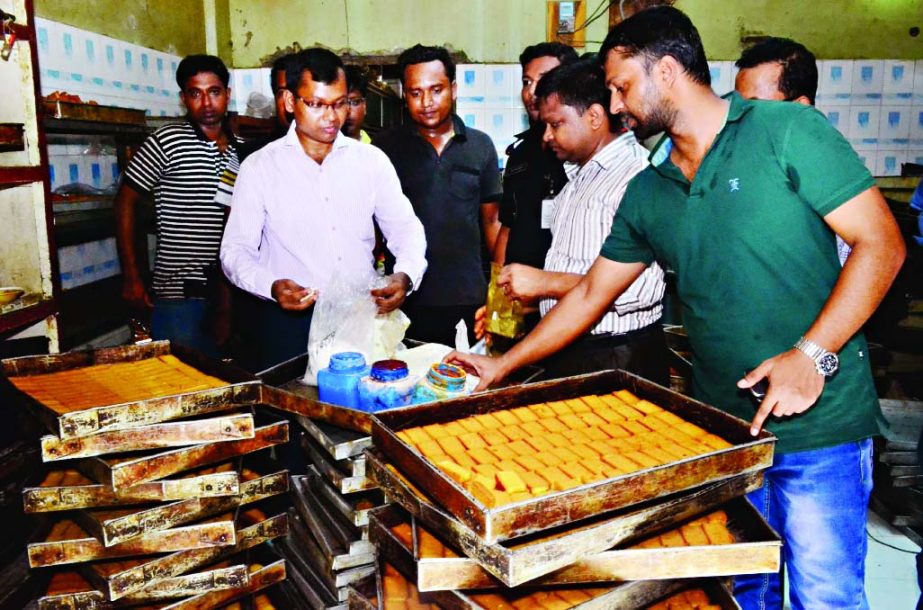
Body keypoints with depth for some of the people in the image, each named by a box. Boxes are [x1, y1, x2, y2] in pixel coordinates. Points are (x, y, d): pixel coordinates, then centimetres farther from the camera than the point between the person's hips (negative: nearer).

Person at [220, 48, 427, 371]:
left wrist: (405, 276, -14)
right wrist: (271, 286, -20)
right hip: (290, 322, -2)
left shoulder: (372, 160, 9)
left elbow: (406, 228, 7)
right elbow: (235, 250, 1)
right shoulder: (259, 168, 2)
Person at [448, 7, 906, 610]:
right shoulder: (647, 193, 8)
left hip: (818, 424, -5)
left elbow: (881, 244, -10)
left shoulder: (786, 131, -7)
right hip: (722, 425, 5)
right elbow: (591, 294, 14)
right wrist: (503, 365, 15)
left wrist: (812, 355, -21)